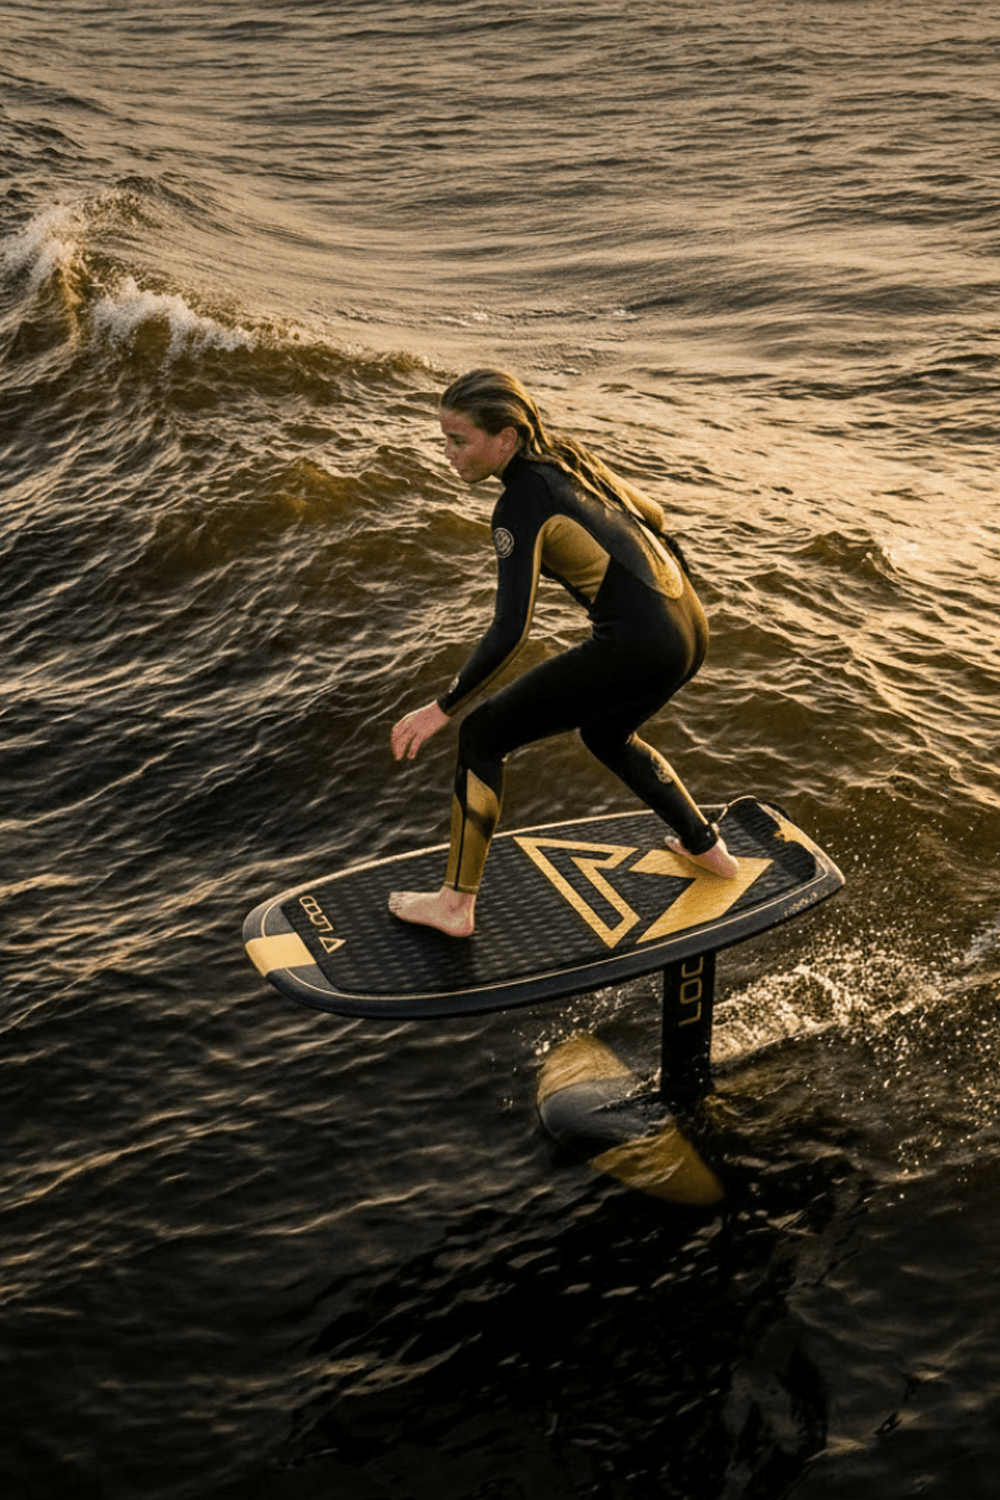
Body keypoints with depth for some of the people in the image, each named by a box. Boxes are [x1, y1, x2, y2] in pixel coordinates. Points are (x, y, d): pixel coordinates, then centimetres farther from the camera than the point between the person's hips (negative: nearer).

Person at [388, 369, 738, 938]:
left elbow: (510, 632, -20)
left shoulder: (522, 503, -14)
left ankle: (456, 904, 8)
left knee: (482, 736, 2)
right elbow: (651, 516, 24)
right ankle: (706, 847, 46)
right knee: (607, 735, 36)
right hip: (691, 629, 9)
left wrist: (443, 709, -14)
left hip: (637, 649, -9)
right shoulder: (568, 457, 10)